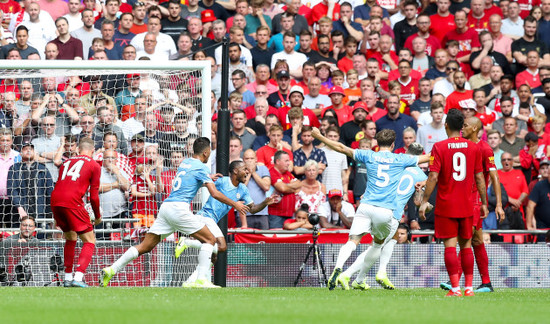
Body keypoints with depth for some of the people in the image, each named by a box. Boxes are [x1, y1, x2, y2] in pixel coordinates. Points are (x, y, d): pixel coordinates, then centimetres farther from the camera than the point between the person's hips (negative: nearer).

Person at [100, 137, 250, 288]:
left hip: (166, 207, 8)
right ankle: (201, 280, -12)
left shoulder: (185, 162, 21)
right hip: (179, 208, -7)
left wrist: (209, 179, 50)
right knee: (210, 240, 1)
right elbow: (215, 194, -7)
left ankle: (112, 270, -2)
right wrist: (234, 204, 3)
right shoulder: (201, 167, -2)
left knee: (146, 246, 7)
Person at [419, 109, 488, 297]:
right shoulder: (473, 147, 3)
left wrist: (424, 201, -6)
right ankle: (468, 287, 11)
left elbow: (433, 177, -12)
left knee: (450, 245, -3)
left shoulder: (439, 147, -7)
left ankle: (455, 288, -9)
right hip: (467, 206, 3)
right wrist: (484, 203, 14)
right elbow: (479, 178, 6)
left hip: (446, 206, -3)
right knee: (466, 245, 12)